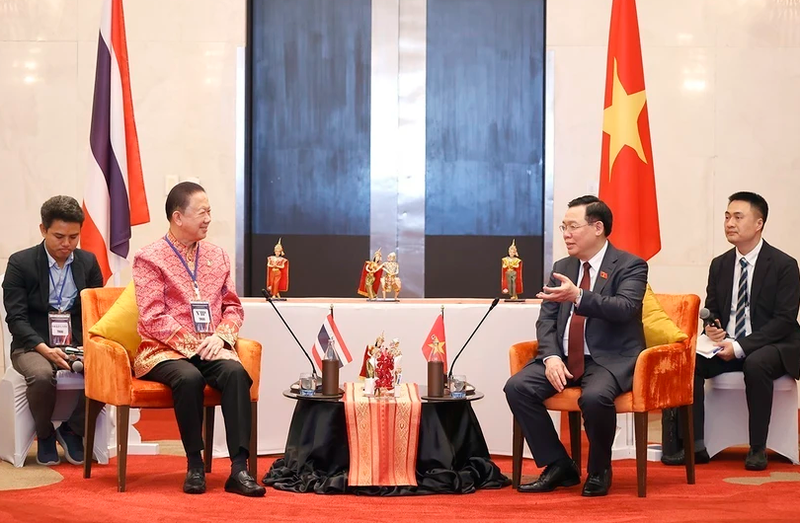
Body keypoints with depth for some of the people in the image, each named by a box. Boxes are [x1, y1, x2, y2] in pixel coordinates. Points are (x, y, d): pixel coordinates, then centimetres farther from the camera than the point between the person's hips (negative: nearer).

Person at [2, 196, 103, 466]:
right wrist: (45, 349, -23)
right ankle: (45, 435, -4)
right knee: (41, 375, -37)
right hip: (33, 345, -2)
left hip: (79, 344, 2)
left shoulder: (88, 262, 9)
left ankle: (72, 430, -1)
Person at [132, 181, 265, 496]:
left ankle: (239, 469, -33)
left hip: (211, 349, 4)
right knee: (189, 377, -37)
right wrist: (193, 344, -16)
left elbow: (233, 306, 15)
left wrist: (220, 336, -5)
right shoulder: (150, 259, -1)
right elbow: (152, 319, -9)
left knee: (236, 372, -30)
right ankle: (194, 466, -21)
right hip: (165, 351, -4)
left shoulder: (217, 256, 15)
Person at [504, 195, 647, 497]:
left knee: (594, 397, -36)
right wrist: (551, 357, -12)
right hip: (564, 359, 6)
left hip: (610, 360, -6)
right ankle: (559, 466, -5)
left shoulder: (630, 266, -5)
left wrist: (578, 297, -37)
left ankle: (599, 470, -8)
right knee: (517, 387, -18)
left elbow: (625, 308, -23)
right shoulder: (562, 267, 13)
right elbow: (546, 319, 7)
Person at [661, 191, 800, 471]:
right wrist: (711, 330, -10)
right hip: (727, 346, 5)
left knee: (755, 364, -38)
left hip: (772, 346, -5)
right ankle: (695, 445, -16)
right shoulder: (719, 265, 9)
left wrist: (740, 346, -24)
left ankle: (758, 448, -23)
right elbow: (711, 311, 17)